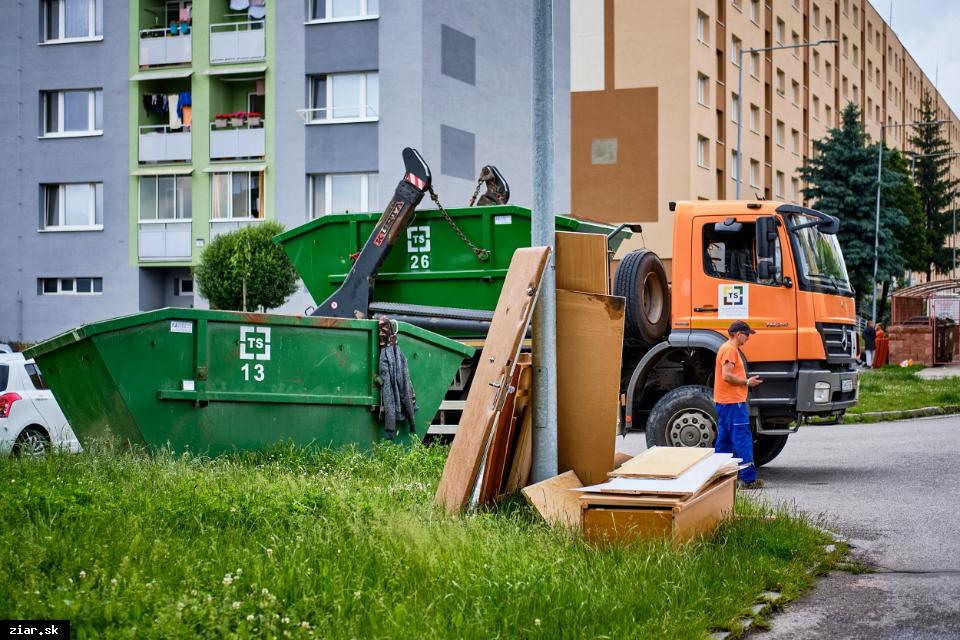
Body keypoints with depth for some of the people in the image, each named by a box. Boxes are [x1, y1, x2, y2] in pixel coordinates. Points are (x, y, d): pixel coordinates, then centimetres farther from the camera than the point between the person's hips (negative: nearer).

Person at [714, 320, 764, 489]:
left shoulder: (727, 348, 19)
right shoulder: (730, 349, -13)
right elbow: (727, 376, -21)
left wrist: (747, 380, 13)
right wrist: (747, 382, -11)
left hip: (723, 402, 11)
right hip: (733, 402, -11)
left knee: (724, 440, 12)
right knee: (743, 439, -9)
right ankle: (748, 478, -10)